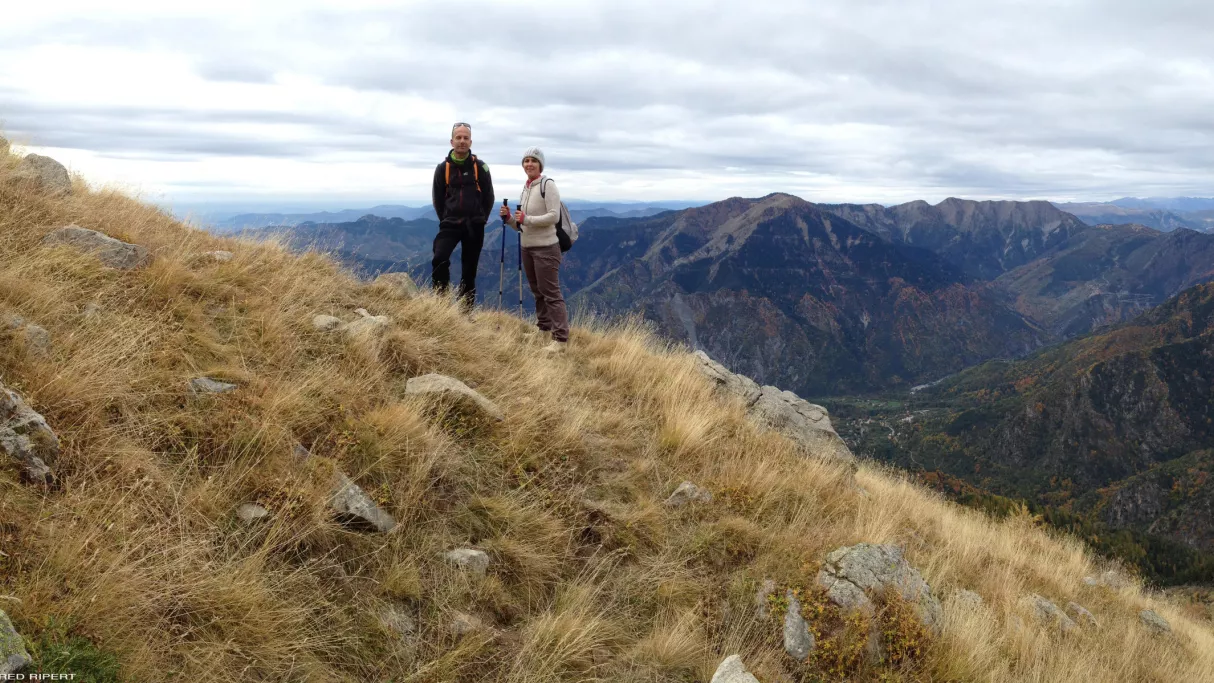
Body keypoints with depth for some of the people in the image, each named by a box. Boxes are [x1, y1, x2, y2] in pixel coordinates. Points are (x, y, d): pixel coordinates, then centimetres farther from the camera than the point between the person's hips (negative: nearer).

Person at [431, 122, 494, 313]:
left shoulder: (480, 167, -1)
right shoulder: (443, 168, 1)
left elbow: (488, 196, 6)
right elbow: (437, 198, 10)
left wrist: (480, 219, 6)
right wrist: (446, 219, 9)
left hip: (474, 226, 0)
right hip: (450, 224, 0)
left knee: (469, 269, 5)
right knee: (439, 259, -22)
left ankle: (466, 311, 13)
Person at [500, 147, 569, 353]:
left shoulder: (547, 185, -9)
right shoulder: (525, 188, 14)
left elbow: (554, 216, -18)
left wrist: (526, 219, -21)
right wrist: (509, 218, -1)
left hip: (545, 248, -8)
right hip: (527, 248, 8)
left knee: (551, 293, -9)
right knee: (537, 292, 16)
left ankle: (561, 340, -9)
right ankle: (543, 329, 28)